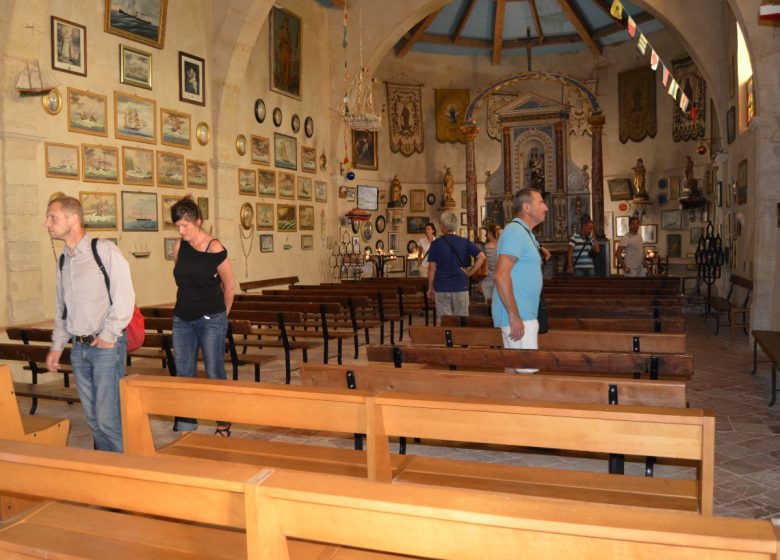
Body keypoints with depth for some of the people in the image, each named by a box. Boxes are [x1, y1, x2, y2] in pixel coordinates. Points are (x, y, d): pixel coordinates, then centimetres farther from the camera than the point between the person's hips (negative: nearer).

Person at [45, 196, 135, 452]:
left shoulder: (105, 251, -9)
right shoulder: (63, 260, 13)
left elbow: (124, 297, -12)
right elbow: (61, 307, 20)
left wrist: (108, 335, -12)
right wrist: (57, 346, 17)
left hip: (107, 346, -7)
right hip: (79, 348, 7)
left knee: (107, 418, -8)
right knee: (92, 417, 12)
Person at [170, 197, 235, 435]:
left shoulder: (215, 250, -13)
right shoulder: (179, 247, 1)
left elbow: (229, 288, -2)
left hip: (210, 320, -5)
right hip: (182, 319, 5)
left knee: (215, 375, 3)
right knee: (183, 376, 8)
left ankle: (223, 425, 19)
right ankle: (186, 429, 17)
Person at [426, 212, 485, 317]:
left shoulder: (436, 244, -3)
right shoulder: (464, 242, 2)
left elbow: (432, 268, -3)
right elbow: (481, 257, -6)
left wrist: (430, 288, 7)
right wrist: (470, 273, -1)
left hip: (442, 289, -1)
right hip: (461, 287, 1)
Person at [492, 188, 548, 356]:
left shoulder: (524, 232, 17)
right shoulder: (516, 231, -13)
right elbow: (501, 275, -22)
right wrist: (514, 316, -24)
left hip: (524, 314, 10)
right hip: (519, 316, -10)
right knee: (527, 368, -8)